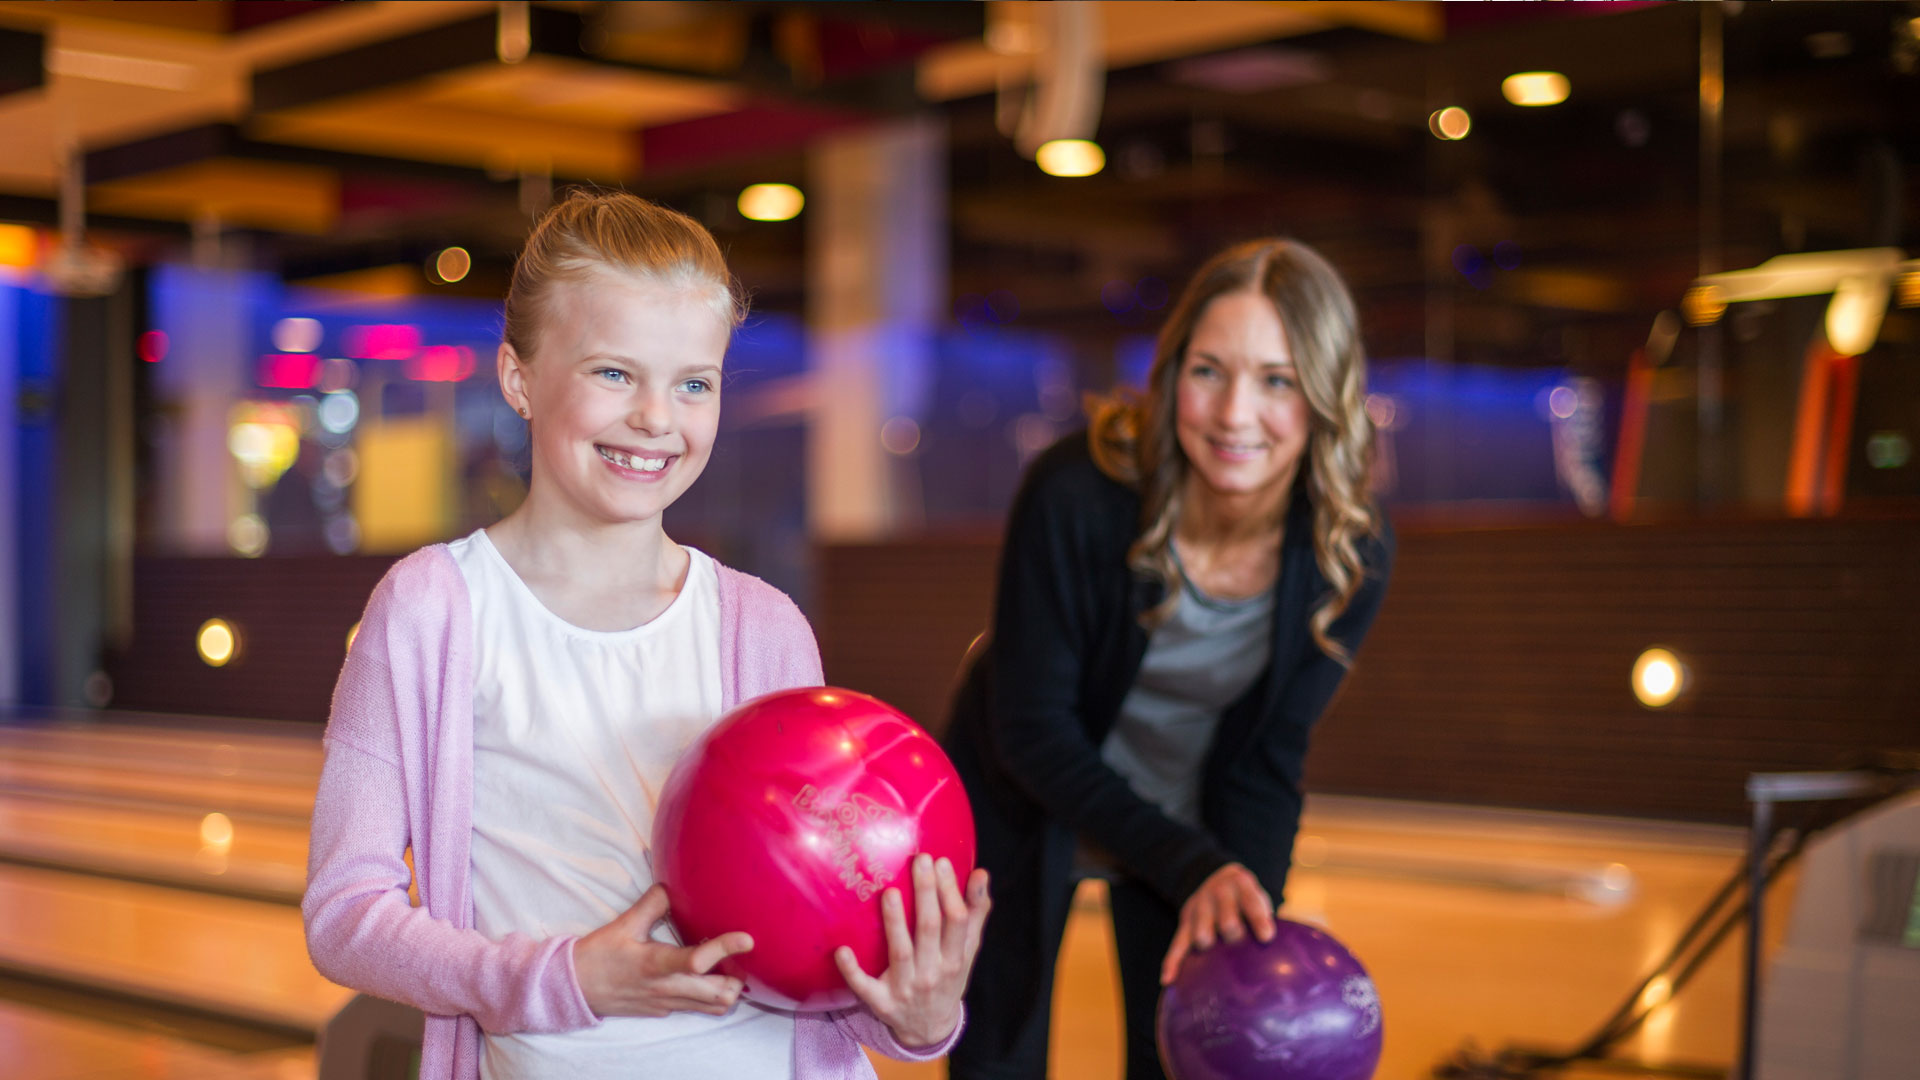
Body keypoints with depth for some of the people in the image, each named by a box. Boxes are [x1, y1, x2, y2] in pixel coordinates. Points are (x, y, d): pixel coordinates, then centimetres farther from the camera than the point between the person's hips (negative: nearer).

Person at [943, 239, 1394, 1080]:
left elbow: (1266, 763, -12)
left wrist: (1237, 897, -28)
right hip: (1024, 817, -2)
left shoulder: (1353, 553, -22)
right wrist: (1191, 868, -32)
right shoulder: (1077, 495, -32)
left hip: (1187, 827, 3)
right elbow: (1032, 727, -25)